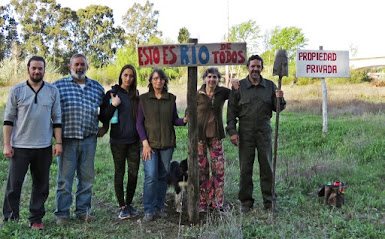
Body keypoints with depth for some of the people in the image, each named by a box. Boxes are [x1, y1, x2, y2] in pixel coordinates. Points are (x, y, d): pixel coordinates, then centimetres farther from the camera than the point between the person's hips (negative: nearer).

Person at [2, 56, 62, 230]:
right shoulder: (17, 90, 0)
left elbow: (57, 119, 7)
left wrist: (58, 142, 0)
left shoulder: (53, 91, 5)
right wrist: (6, 144, -4)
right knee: (14, 185, 3)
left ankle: (36, 219, 20)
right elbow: (8, 119, 1)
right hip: (19, 147, -2)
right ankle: (10, 220, 16)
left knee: (41, 186, 8)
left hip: (44, 147, 2)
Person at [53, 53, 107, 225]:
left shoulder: (97, 87, 12)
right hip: (67, 139, -3)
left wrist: (105, 127, 16)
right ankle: (62, 213, 13)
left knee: (87, 177, 9)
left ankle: (83, 210, 22)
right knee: (64, 178, 1)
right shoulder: (59, 85, 3)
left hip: (89, 140, 3)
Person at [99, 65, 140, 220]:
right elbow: (103, 118, -5)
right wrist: (113, 105, -18)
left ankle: (129, 204, 20)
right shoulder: (111, 94, -1)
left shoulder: (135, 95, 10)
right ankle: (122, 207, 13)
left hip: (134, 141, 4)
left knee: (133, 173, 5)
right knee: (120, 173, 4)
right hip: (118, 141, -3)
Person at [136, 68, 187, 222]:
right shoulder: (144, 99, 3)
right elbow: (139, 123, 1)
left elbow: (174, 119, 11)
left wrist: (184, 120, -11)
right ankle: (149, 210, -1)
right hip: (150, 143, -2)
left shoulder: (171, 99, 9)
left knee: (163, 176, 7)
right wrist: (145, 143, -8)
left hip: (167, 143, 3)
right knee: (151, 176, -12)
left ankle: (159, 208, 18)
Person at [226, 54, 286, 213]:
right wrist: (232, 131, -5)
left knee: (267, 167, 5)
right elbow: (232, 111, 3)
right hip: (245, 133, -1)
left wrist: (280, 99, -12)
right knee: (245, 168, 4)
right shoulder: (239, 87, 3)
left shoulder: (270, 86, 8)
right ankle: (246, 202, 14)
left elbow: (277, 109, 10)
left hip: (264, 131, 1)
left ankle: (269, 202, 16)